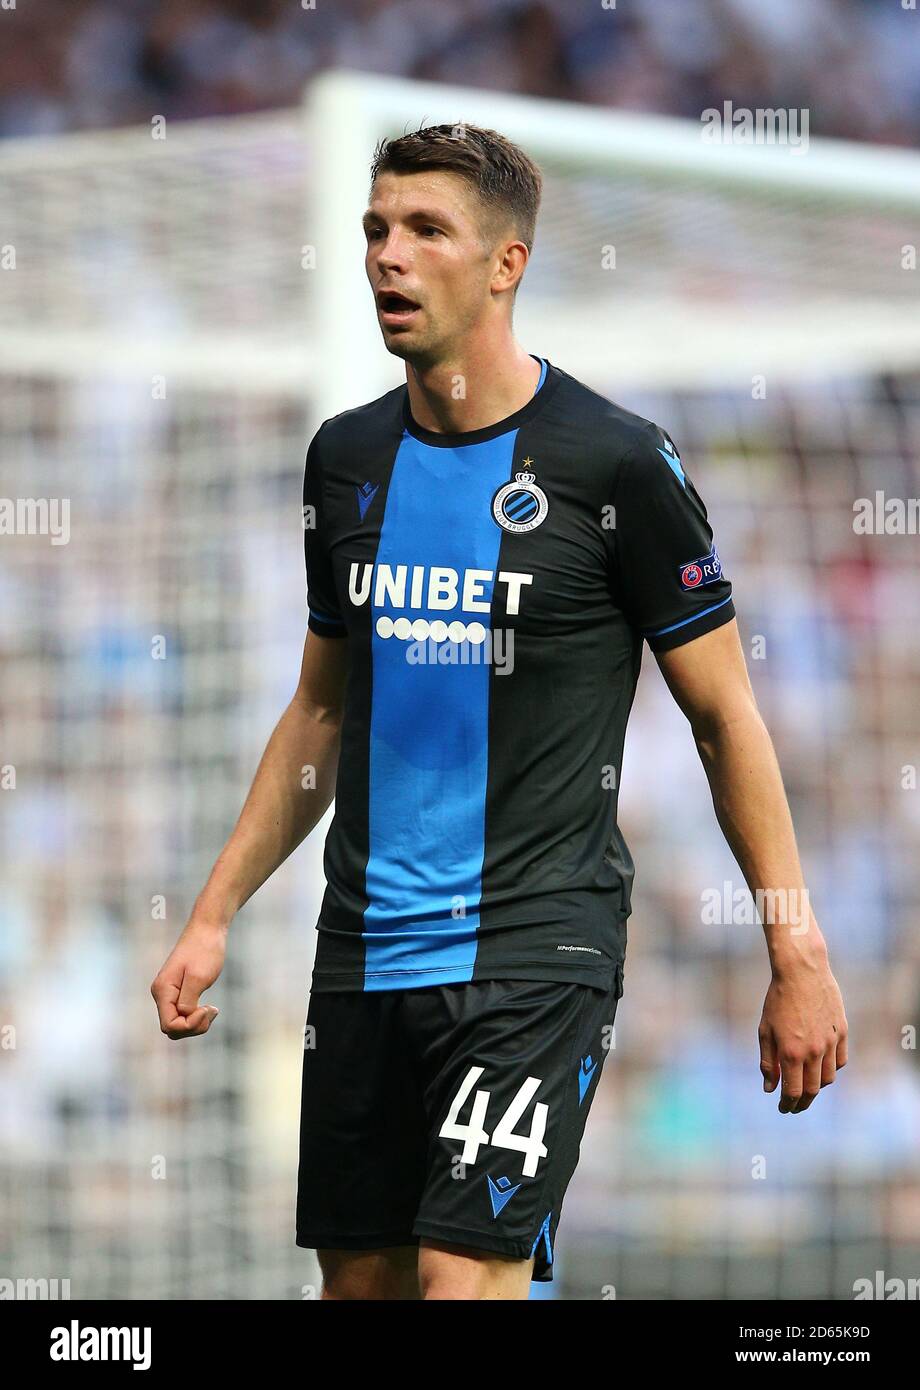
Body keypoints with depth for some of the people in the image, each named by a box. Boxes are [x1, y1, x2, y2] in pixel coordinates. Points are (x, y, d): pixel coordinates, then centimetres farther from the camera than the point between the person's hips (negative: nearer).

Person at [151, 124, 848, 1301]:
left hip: (534, 944, -6)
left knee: (463, 1273, -17)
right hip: (364, 943, 6)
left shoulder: (615, 463, -7)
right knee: (361, 1278, 8)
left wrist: (798, 954, -6)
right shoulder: (347, 457, 9)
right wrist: (214, 915, 15)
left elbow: (724, 716, -3)